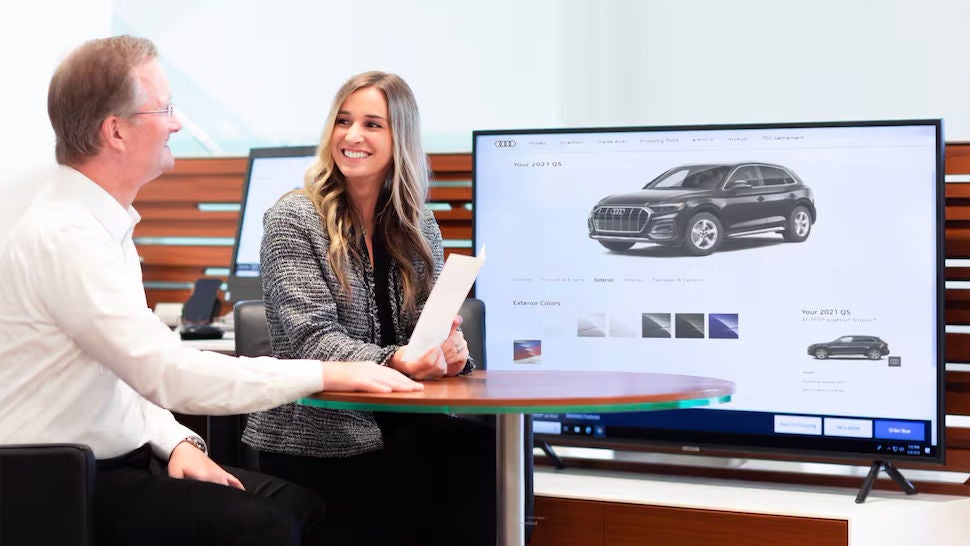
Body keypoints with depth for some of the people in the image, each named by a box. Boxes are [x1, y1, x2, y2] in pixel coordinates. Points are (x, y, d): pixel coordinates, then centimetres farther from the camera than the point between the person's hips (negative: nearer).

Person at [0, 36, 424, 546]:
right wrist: (326, 373, -21)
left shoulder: (99, 221, 10)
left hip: (116, 458, 9)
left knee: (298, 504, 2)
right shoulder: (65, 236, -22)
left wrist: (176, 442, -1)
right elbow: (170, 374, -27)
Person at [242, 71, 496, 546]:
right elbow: (313, 339, -13)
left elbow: (436, 323, 11)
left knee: (490, 453, -27)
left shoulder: (419, 226, 12)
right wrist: (395, 361, -31)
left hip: (403, 424, 5)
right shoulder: (291, 221, -3)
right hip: (314, 445, -4)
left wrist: (450, 347, -15)